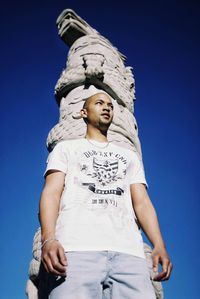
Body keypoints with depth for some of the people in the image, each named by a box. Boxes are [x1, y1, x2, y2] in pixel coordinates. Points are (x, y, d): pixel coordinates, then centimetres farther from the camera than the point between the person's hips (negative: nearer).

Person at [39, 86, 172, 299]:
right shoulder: (66, 148, 23)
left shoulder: (130, 156, 32)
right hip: (76, 249, -2)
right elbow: (52, 192, 7)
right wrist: (49, 239, -14)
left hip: (129, 252, 3)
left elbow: (142, 202, 19)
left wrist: (159, 246, 0)